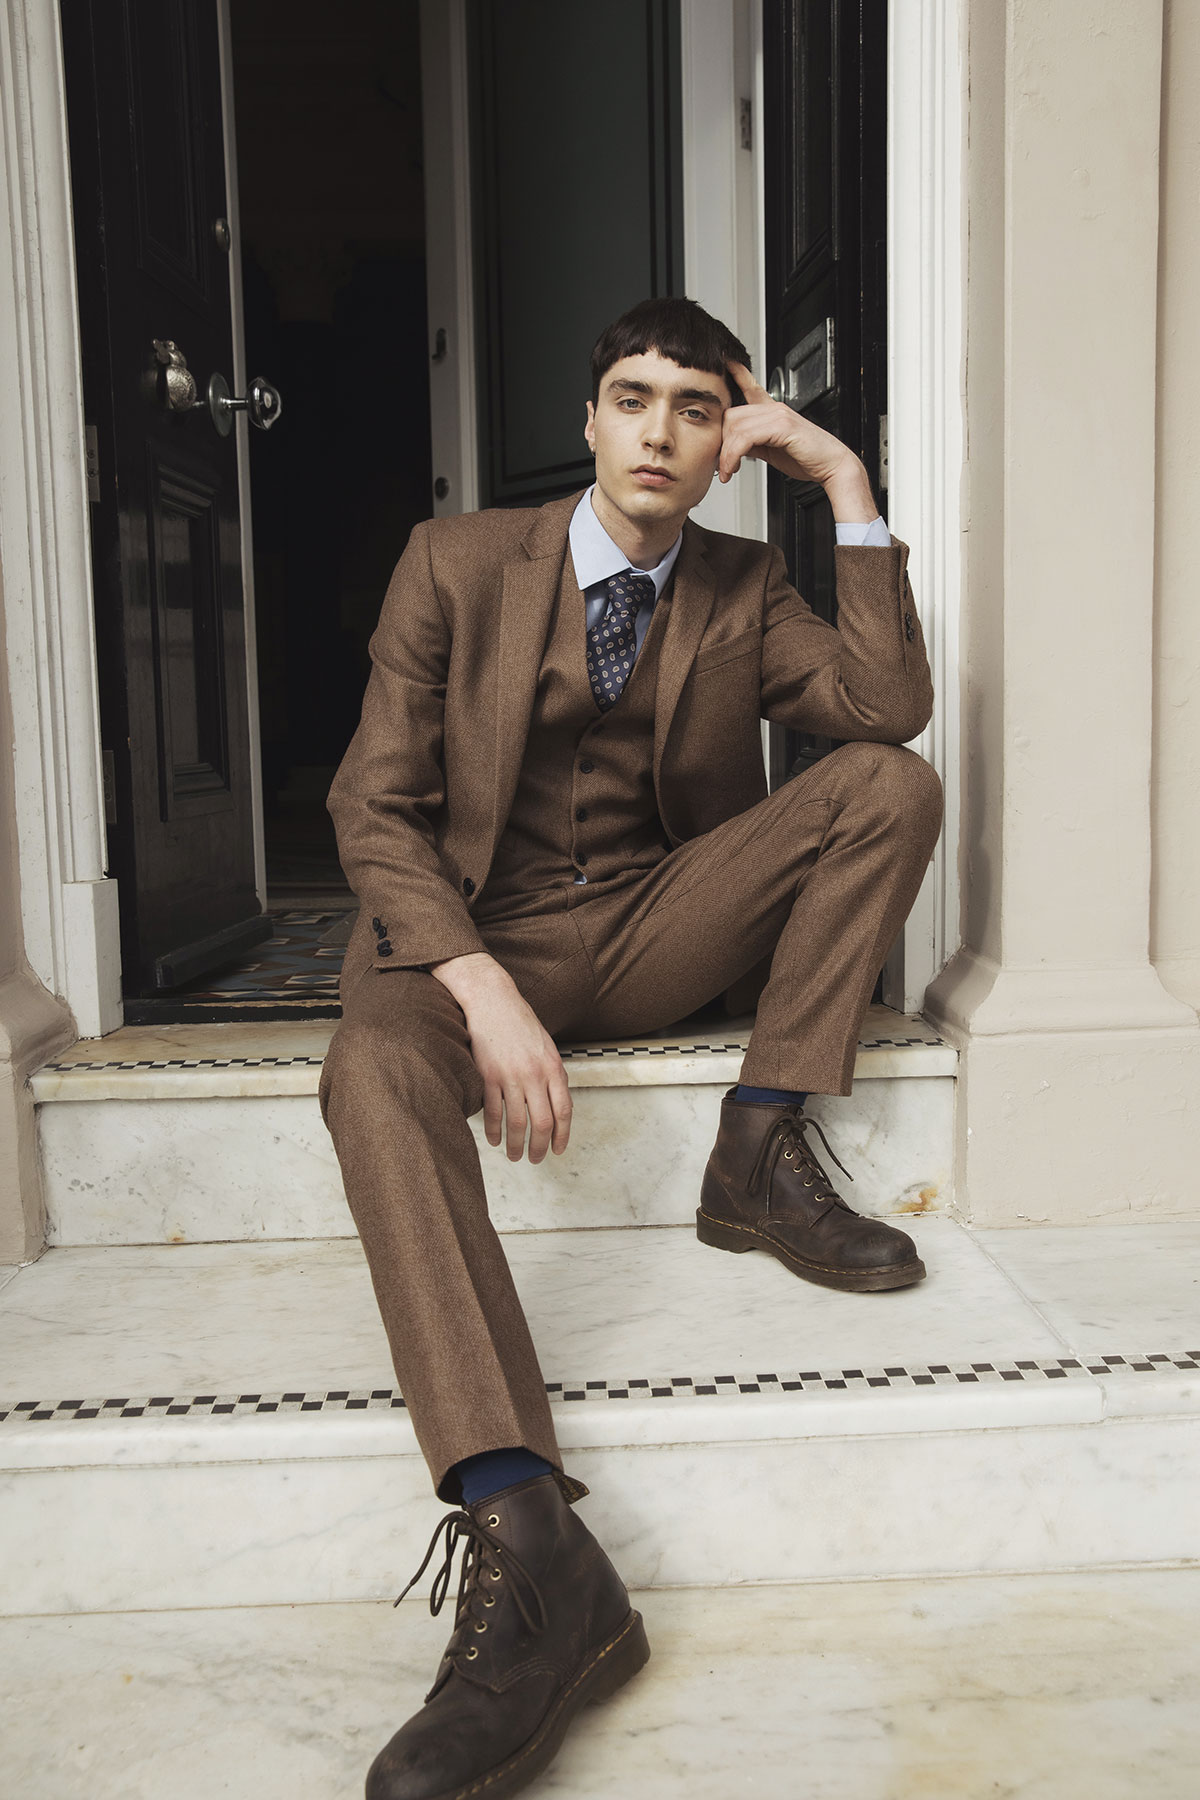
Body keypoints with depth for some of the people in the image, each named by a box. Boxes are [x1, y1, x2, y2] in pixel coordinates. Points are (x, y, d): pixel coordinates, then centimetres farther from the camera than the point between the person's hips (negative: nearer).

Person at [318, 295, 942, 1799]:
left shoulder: (744, 591, 8)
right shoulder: (457, 562, -1)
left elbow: (890, 708, -9)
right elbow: (374, 806, -9)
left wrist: (848, 485, -8)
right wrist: (481, 986, -25)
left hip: (659, 936, 3)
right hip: (474, 934, -2)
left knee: (890, 784, -14)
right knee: (374, 1070, -36)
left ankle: (760, 1159, -13)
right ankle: (530, 1556, -44)